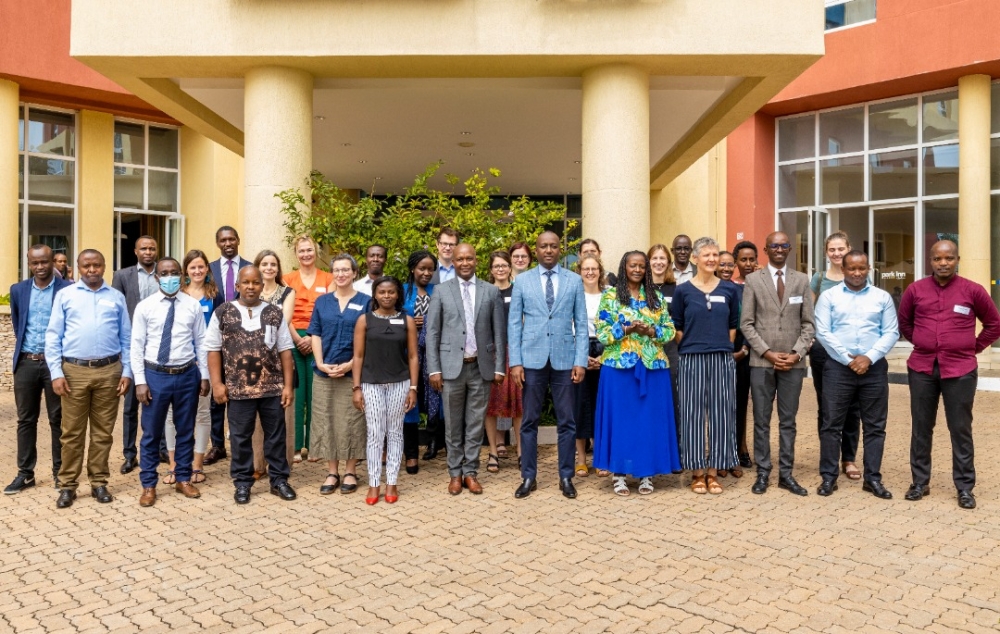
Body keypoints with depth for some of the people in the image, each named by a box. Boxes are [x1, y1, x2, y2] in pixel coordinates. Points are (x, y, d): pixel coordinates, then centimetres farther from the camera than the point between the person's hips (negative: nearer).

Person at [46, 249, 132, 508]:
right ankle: (68, 485, 15)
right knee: (72, 432, 4)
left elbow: (126, 339, 8)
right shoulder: (64, 295, 5)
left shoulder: (117, 297, 8)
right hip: (74, 371, -1)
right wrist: (56, 373, -5)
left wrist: (127, 372, 2)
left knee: (103, 431, 8)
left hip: (109, 371, 1)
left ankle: (99, 483, 18)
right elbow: (53, 336, 2)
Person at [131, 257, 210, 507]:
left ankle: (183, 479, 28)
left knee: (186, 430, 13)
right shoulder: (144, 307, -2)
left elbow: (201, 342, 5)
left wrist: (204, 375, 3)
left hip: (187, 375, 2)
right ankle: (148, 485, 21)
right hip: (155, 375, -1)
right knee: (152, 433, 7)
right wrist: (140, 381, -7)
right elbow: (137, 346, -2)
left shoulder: (193, 305, 1)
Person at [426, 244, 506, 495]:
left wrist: (500, 367, 0)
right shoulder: (441, 290, 3)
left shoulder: (491, 291, 5)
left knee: (475, 424, 8)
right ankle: (455, 473, 21)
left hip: (481, 367, 1)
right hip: (451, 366, -1)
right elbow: (432, 332, 1)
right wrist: (434, 369, -5)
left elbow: (499, 332, 5)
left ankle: (470, 472, 20)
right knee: (453, 425, 8)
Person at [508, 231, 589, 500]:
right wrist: (515, 361, -5)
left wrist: (581, 361, -4)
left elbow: (581, 323, 3)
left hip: (564, 360, 0)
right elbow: (514, 324, 3)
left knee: (567, 422, 6)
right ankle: (528, 477, 18)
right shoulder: (522, 281, 5)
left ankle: (566, 477, 19)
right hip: (532, 360, 0)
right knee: (529, 421, 7)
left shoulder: (574, 281, 5)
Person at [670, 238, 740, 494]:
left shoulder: (729, 289, 6)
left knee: (720, 414, 4)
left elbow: (733, 325, 11)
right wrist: (693, 347, 3)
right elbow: (676, 328, 5)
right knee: (693, 414, 2)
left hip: (722, 360, 2)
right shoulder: (682, 290, 1)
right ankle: (697, 472, 13)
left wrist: (722, 348, 6)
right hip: (692, 360, -2)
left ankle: (713, 472, 15)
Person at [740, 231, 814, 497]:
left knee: (788, 421, 8)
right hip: (761, 361, -1)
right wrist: (767, 353, -10)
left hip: (793, 362, 1)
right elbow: (746, 323, -2)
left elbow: (808, 323, 5)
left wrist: (796, 353, -8)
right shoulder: (753, 280, 2)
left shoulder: (802, 280, 7)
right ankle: (763, 473, 14)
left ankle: (786, 474, 16)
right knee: (761, 421, 5)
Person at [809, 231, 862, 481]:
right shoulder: (818, 279, 4)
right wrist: (808, 346, -3)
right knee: (826, 407, 7)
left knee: (852, 406, 5)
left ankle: (849, 459, 17)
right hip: (823, 349, 0)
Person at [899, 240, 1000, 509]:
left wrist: (974, 347, 6)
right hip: (921, 368, 2)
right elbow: (904, 322, 18)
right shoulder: (915, 290, 2)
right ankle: (920, 481, 19)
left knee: (961, 430, 4)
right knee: (921, 428, 8)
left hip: (960, 370, -1)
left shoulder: (973, 290, -1)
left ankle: (965, 487, 15)